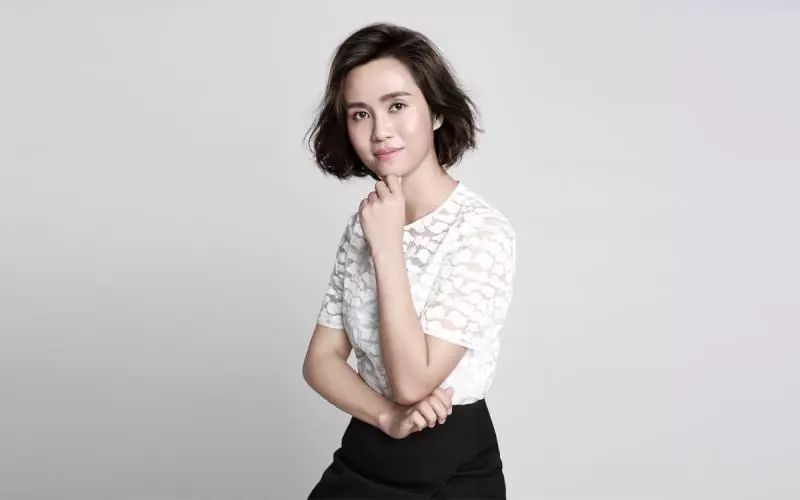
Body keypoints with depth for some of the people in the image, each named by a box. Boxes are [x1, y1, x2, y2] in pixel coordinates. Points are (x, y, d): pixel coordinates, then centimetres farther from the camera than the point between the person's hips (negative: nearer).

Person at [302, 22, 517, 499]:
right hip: (361, 456, 5)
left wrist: (388, 249, -20)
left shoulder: (483, 230, -18)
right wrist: (386, 415, -16)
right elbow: (321, 358, 1)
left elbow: (412, 381, -21)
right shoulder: (364, 222, 3)